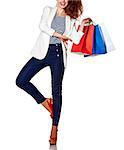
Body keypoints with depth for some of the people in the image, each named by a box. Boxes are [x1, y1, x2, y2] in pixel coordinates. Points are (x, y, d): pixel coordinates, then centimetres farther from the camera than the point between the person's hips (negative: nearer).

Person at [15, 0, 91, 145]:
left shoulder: (70, 18, 13)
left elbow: (74, 40, 8)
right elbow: (42, 26, -7)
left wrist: (81, 26, 0)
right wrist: (59, 35, -9)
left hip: (58, 54, 0)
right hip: (43, 51, 1)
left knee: (57, 90, -3)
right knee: (21, 80, -10)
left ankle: (54, 128, 3)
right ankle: (44, 101, 11)